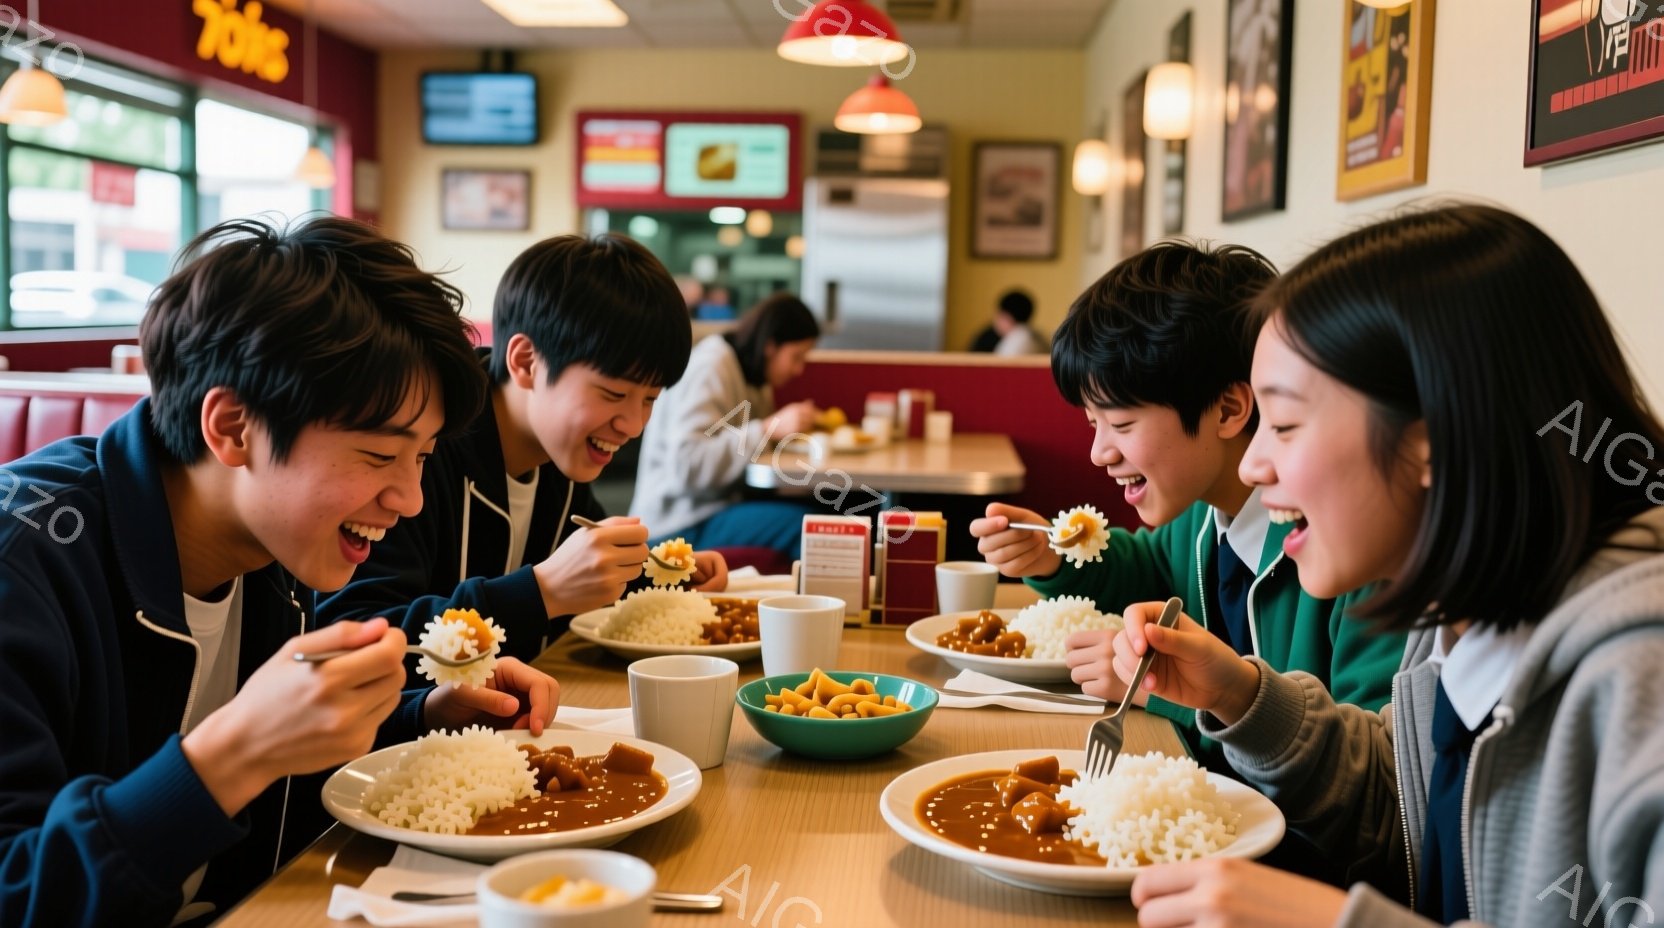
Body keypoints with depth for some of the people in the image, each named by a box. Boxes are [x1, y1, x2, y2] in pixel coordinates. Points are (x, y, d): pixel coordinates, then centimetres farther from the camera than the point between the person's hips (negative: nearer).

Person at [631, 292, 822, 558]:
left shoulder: (750, 373, 14)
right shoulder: (710, 368, -14)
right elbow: (687, 464, -25)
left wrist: (794, 426, -1)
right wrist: (771, 427, -26)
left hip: (722, 503, 9)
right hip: (683, 523, -9)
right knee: (809, 525, -26)